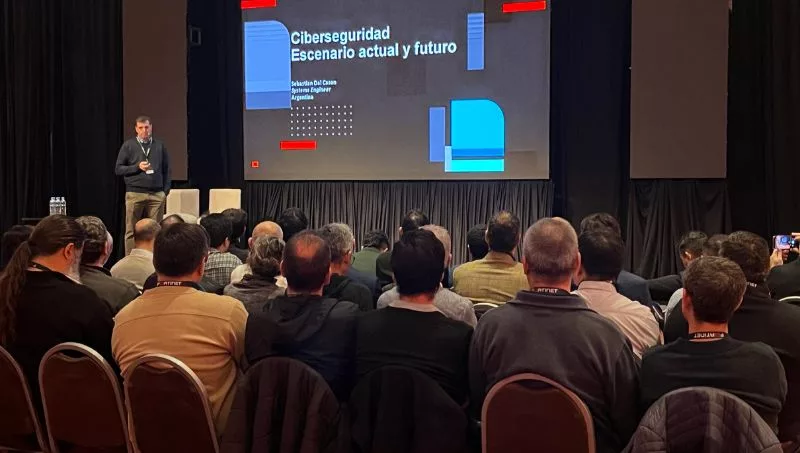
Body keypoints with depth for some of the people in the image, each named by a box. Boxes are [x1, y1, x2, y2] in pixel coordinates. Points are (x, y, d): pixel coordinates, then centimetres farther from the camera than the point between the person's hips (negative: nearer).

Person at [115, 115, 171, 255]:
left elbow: (166, 170, 13)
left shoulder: (160, 145, 10)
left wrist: (166, 191, 4)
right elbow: (118, 169, 4)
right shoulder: (128, 145, 5)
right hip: (134, 194, -1)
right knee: (131, 231, 1)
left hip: (157, 194, 1)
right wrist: (137, 167, -10)